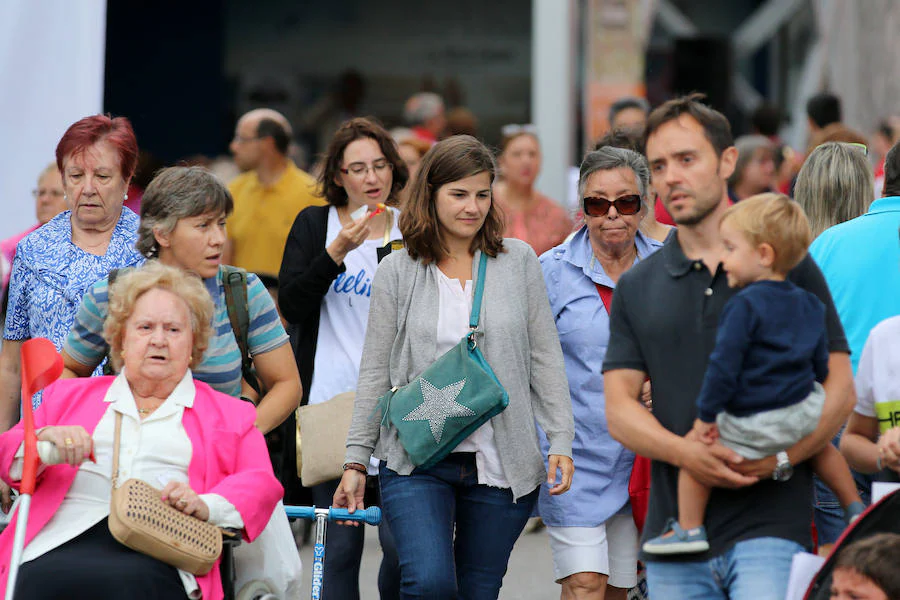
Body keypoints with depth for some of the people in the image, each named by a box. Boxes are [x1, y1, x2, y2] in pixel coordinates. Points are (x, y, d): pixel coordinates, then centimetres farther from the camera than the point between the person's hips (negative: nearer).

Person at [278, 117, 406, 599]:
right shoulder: (314, 225, 7)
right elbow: (293, 305, -7)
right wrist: (338, 251, -16)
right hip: (331, 402, 0)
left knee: (401, 540, -7)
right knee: (339, 545, 0)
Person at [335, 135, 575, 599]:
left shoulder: (518, 261, 6)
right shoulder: (397, 272, 4)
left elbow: (545, 358, 8)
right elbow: (374, 373, 7)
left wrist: (561, 443, 1)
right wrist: (355, 460, 4)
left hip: (501, 464, 2)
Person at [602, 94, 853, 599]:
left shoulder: (787, 265, 4)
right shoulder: (637, 287, 13)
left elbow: (839, 390, 2)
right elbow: (620, 406, 6)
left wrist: (782, 456, -15)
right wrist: (686, 452, -14)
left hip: (769, 527, -4)